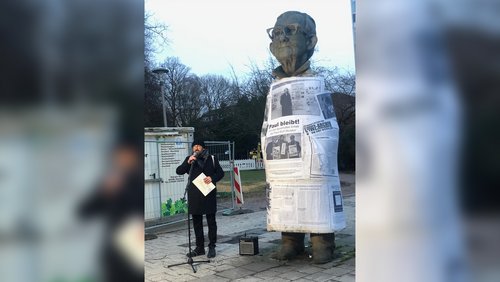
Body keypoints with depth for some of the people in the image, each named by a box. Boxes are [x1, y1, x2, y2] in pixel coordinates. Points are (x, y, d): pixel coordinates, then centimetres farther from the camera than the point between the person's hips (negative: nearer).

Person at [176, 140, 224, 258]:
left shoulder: (212, 159, 7)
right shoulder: (189, 159, 10)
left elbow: (221, 173, 7)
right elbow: (178, 171, 1)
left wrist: (212, 178, -13)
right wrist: (188, 163, -14)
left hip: (209, 194, -2)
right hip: (194, 195, 2)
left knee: (211, 221, 4)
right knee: (196, 222, 9)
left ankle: (212, 247, 13)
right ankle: (199, 247, 19)